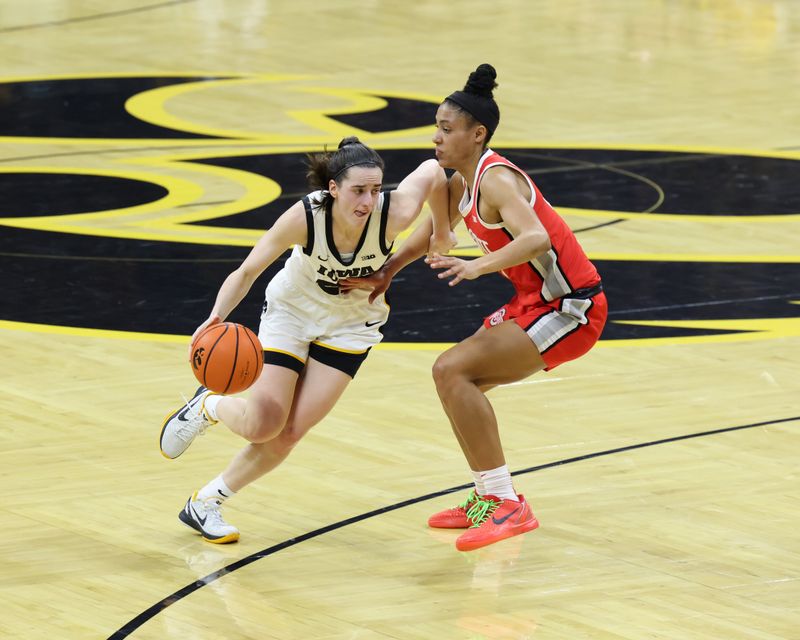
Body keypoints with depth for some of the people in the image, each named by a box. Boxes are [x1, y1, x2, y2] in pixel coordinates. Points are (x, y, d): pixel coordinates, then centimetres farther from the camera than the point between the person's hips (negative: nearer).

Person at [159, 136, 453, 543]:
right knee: (262, 426, -10)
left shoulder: (394, 215, -33)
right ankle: (206, 407, 26)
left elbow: (432, 170, -13)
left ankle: (205, 503, 13)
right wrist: (215, 319, -37)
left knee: (290, 432, -7)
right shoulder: (305, 217, -33)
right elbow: (247, 271, -23)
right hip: (292, 311, -1)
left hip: (350, 325, 1)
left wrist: (442, 231, -2)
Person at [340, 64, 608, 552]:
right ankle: (490, 498, 26)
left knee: (453, 371, -18)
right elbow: (431, 234, 27)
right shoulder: (463, 183, 9)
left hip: (569, 309, -10)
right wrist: (386, 271, 19)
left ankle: (506, 505, -16)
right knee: (462, 381, 17)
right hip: (536, 303, 10)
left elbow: (536, 239, -37)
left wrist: (478, 267, -48)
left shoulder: (495, 180, -20)